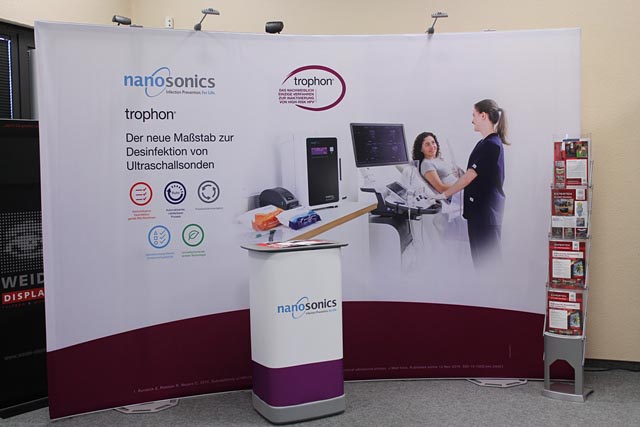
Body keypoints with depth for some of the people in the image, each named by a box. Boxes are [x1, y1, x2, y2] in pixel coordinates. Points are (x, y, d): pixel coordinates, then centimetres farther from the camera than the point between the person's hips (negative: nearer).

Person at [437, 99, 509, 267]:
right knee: (479, 257, 15)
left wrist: (444, 194, -12)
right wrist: (461, 174, 3)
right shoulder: (485, 143, 14)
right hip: (479, 209, 9)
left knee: (487, 257, -3)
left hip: (486, 210, -9)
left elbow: (470, 176, -17)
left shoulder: (491, 145, -16)